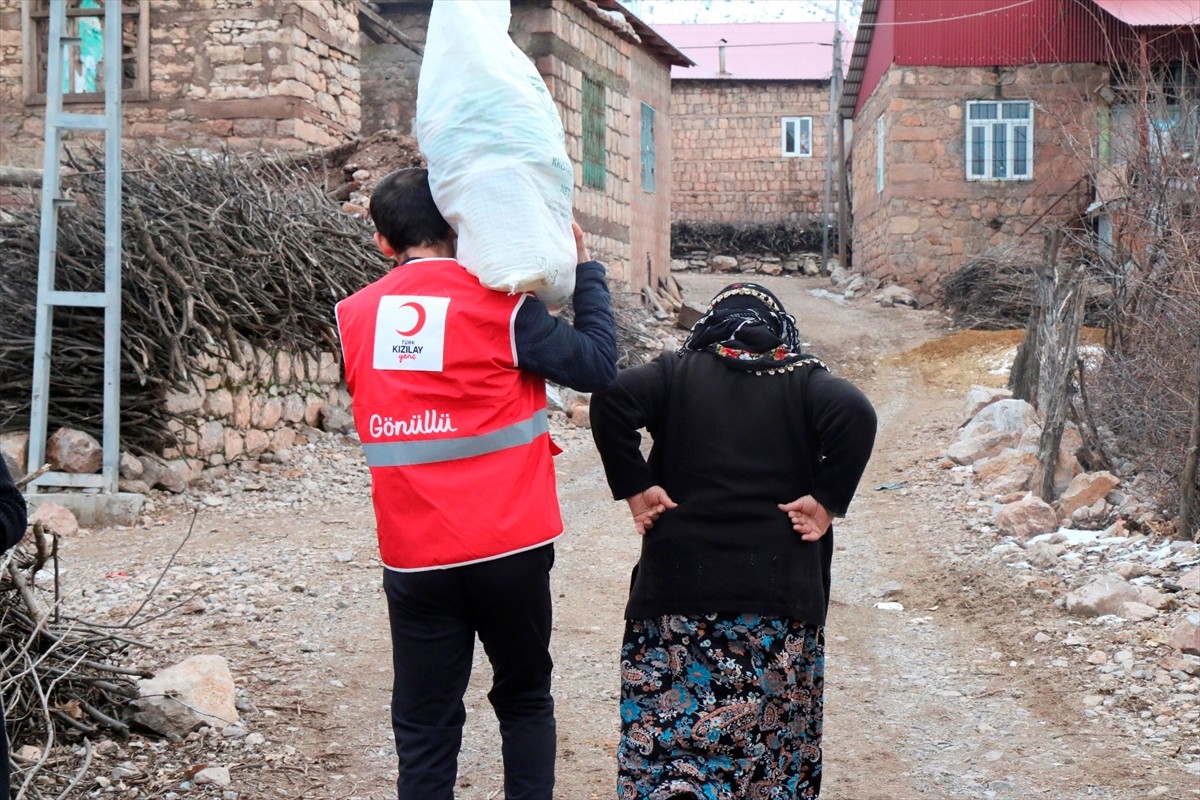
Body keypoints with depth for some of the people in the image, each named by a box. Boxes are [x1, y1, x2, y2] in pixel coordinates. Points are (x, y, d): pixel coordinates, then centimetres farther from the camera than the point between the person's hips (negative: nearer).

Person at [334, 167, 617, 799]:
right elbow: (596, 366, -7)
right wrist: (584, 267, 3)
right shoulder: (498, 302, -9)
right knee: (524, 701, 16)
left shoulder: (354, 315, 2)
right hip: (509, 546, -2)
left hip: (413, 556, 2)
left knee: (425, 724, 9)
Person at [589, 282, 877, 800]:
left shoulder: (678, 372, 7)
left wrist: (634, 488, -5)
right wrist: (826, 500, -7)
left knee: (670, 729, 1)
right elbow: (856, 414, -13)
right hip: (781, 590, 1)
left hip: (681, 584, 0)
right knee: (774, 732, 10)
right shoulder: (803, 380, 6)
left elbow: (612, 398, -10)